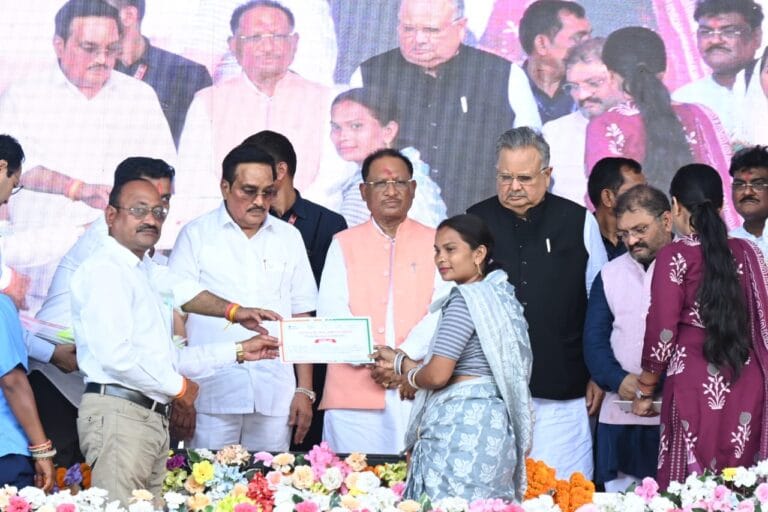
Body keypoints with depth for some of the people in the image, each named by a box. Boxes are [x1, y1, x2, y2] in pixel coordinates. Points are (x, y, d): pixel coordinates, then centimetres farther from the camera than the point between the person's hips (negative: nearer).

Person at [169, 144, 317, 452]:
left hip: (274, 398, 3)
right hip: (212, 393, -2)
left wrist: (305, 390, 9)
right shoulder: (196, 235, 5)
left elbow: (301, 317, 14)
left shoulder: (289, 238, 14)